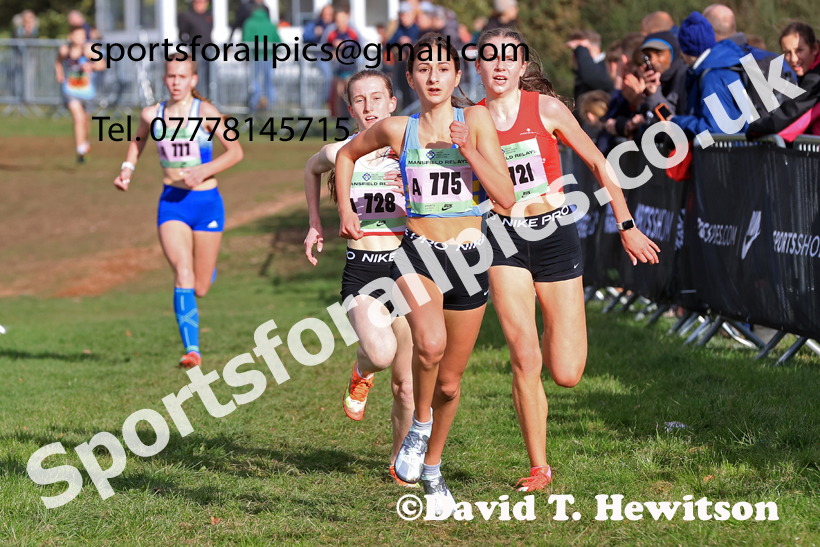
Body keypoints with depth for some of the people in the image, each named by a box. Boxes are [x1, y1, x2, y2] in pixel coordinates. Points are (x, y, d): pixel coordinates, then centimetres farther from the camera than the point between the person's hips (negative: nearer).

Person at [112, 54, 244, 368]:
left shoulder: (205, 112, -9)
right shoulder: (151, 115, 2)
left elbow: (236, 151, -11)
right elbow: (138, 141, 24)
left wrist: (202, 171, -23)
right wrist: (127, 168, 7)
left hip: (206, 202, -1)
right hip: (171, 203, 1)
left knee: (201, 289, 8)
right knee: (183, 275, -20)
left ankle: (209, 270, 48)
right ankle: (192, 349, -23)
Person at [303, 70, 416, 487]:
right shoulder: (339, 153, 2)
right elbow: (312, 168, 26)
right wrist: (315, 224, 24)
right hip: (361, 269, -1)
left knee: (406, 382, 3)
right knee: (380, 352, -28)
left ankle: (402, 458, 24)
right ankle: (361, 373, 9)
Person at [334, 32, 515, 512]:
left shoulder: (476, 120, -2)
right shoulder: (397, 129, 1)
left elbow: (506, 197, -7)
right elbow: (349, 153, 22)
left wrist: (469, 150, -18)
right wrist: (345, 208, 13)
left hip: (468, 257, 1)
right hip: (417, 252, -1)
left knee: (449, 382, 11)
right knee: (431, 343, -32)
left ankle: (432, 464, 36)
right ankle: (420, 423, -6)